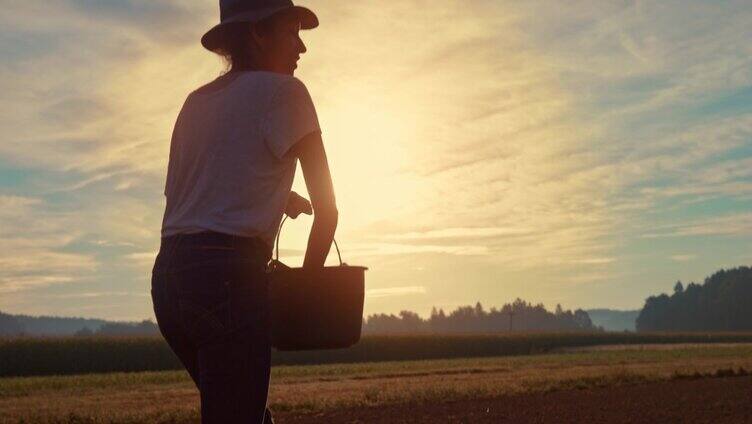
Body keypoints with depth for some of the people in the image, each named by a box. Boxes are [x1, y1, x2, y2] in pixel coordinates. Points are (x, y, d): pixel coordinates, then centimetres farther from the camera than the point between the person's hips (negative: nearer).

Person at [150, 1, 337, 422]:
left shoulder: (197, 102, 18)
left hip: (168, 275, 8)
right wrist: (309, 276, 11)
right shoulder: (283, 91, -1)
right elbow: (327, 206, -2)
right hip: (229, 276, -8)